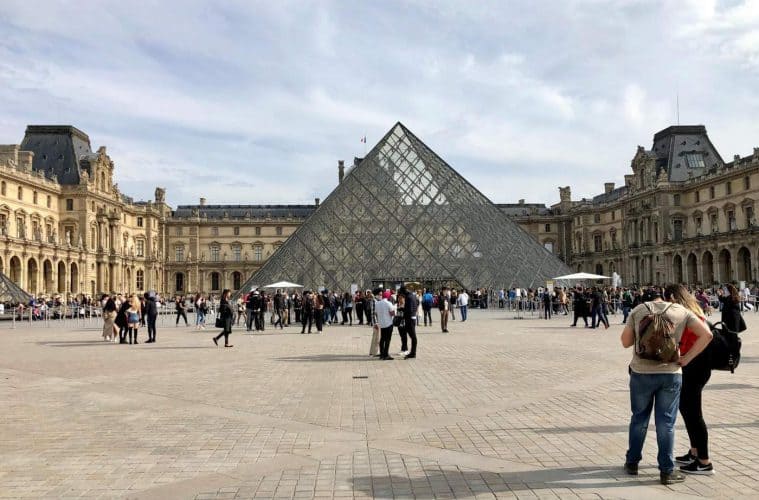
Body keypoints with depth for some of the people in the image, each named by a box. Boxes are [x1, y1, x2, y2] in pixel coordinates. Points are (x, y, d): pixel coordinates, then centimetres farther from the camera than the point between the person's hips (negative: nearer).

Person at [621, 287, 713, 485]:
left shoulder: (638, 310, 4)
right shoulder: (681, 311, 6)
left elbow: (625, 342, 5)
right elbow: (706, 335, -2)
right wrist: (686, 358, -2)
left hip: (641, 372, 1)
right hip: (671, 374, 0)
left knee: (639, 418, 16)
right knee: (666, 423, 6)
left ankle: (632, 462, 26)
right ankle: (667, 471, 12)